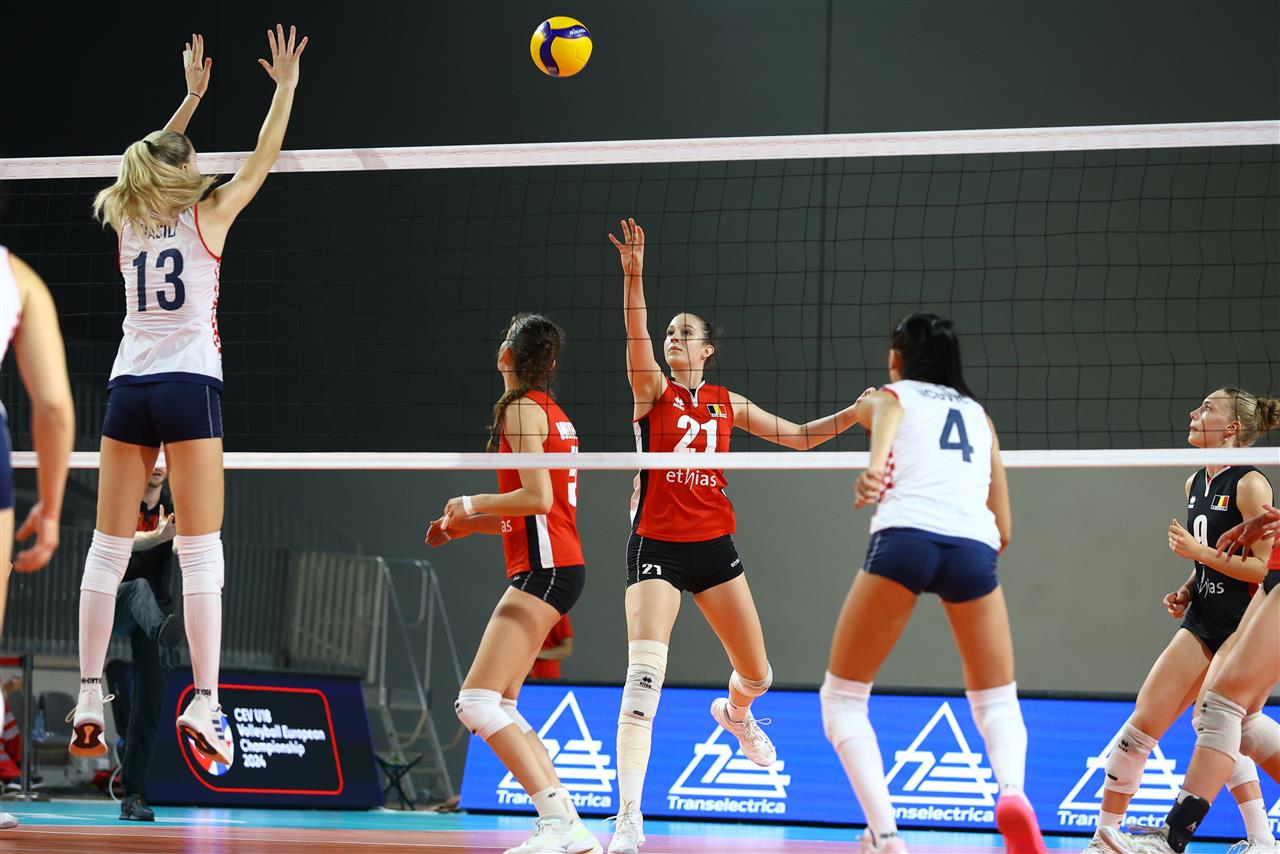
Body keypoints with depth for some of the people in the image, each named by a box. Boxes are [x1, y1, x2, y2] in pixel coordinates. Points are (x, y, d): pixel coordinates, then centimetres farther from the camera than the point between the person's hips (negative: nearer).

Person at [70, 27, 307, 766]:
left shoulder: (130, 220, 12)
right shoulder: (207, 217, 0)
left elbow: (157, 157, 32)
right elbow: (265, 156, 11)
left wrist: (193, 95, 39)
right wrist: (287, 85, 22)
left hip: (129, 388, 5)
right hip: (189, 385, -5)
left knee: (109, 546, 6)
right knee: (201, 549, -6)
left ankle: (88, 702, 2)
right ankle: (205, 704, -14)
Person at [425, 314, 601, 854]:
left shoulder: (521, 408, -8)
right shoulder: (551, 411, 20)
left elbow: (538, 497, -18)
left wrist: (473, 504, -4)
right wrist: (467, 525, 22)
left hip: (544, 567, -10)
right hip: (550, 567, 10)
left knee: (477, 702, -17)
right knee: (499, 708, 12)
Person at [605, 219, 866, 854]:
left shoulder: (728, 404, 10)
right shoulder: (652, 389, 0)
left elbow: (799, 437, 16)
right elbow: (636, 336, -19)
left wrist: (856, 413, 3)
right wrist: (633, 275, -36)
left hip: (714, 545, 4)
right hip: (656, 545, -4)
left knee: (757, 674, 10)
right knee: (645, 673, -21)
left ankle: (735, 713, 51)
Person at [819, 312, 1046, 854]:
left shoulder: (886, 398, 21)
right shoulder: (978, 415, 30)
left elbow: (883, 422, -7)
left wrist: (875, 468, -24)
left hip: (904, 538, -3)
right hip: (975, 546, 3)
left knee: (842, 698, 12)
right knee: (997, 704, 17)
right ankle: (1011, 789, -18)